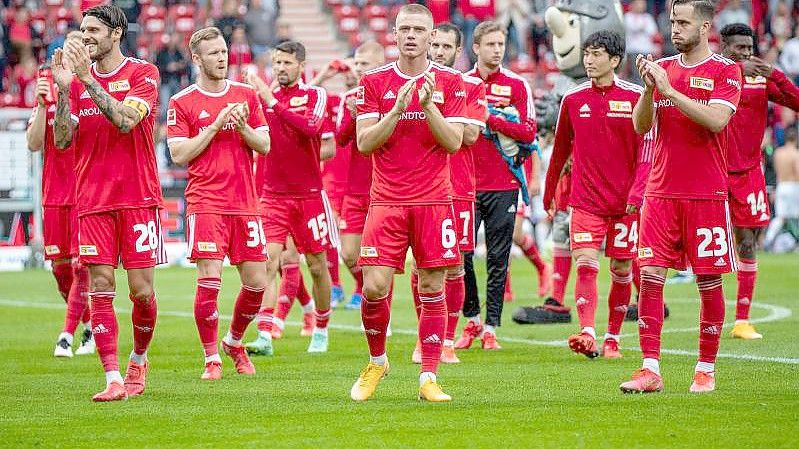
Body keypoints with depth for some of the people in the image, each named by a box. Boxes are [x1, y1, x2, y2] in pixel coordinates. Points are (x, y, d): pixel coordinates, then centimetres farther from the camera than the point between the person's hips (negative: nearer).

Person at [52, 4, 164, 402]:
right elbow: (63, 140, 3)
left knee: (141, 290, -1)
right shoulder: (78, 79, 10)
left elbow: (126, 120, -19)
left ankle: (139, 359, 24)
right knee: (101, 289, -5)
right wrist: (64, 89, -7)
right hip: (93, 200, 3)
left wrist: (88, 79, -21)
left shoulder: (143, 73, -2)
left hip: (138, 197, -3)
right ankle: (113, 379, -6)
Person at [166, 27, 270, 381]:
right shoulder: (181, 103, 1)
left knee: (257, 282, 2)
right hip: (206, 202, -4)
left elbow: (265, 146, 10)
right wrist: (215, 126, -12)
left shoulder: (246, 95, 11)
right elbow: (179, 154, -6)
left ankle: (234, 342, 27)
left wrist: (242, 127, -9)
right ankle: (212, 359, 0)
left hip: (245, 202, 4)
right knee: (209, 280, -12)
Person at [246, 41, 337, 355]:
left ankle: (321, 331, 26)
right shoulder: (265, 95, 7)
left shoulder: (315, 95, -3)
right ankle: (264, 338, -19)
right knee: (269, 261, -13)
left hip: (309, 193, -2)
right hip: (272, 195, 2)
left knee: (317, 266, 8)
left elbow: (311, 128, -24)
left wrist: (274, 102, -28)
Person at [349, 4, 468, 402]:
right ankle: (376, 361, 16)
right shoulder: (374, 82, 5)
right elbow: (364, 143, -2)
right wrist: (397, 109, -15)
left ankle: (429, 378, 5)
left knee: (432, 288, -1)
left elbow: (454, 142, -3)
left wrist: (428, 104, -16)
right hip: (386, 201, 0)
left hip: (434, 200, 0)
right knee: (374, 286, -8)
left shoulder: (450, 82, 4)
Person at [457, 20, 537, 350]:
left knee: (498, 260, 1)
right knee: (461, 255, -4)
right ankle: (471, 321, 14)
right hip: (467, 184, 1)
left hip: (503, 186, -1)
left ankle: (490, 329, 7)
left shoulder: (517, 85, 3)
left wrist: (491, 119, -14)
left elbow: (528, 133, -6)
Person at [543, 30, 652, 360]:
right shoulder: (573, 99, 5)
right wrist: (549, 193, 22)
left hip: (624, 202, -1)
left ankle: (612, 338, 17)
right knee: (585, 266, -14)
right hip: (586, 200, 1)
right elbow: (560, 150, 16)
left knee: (621, 270, 6)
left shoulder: (635, 97, -2)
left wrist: (637, 191, -14)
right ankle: (587, 334, -25)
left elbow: (646, 149, -3)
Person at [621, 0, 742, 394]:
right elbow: (641, 126, 5)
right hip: (661, 192, 4)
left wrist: (669, 90, -18)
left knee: (709, 281, 1)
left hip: (706, 194, -4)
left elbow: (716, 120, -17)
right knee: (650, 276, -5)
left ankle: (706, 371, 11)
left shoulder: (725, 72, -1)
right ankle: (650, 370, -4)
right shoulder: (663, 68, 12)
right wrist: (648, 87, -12)